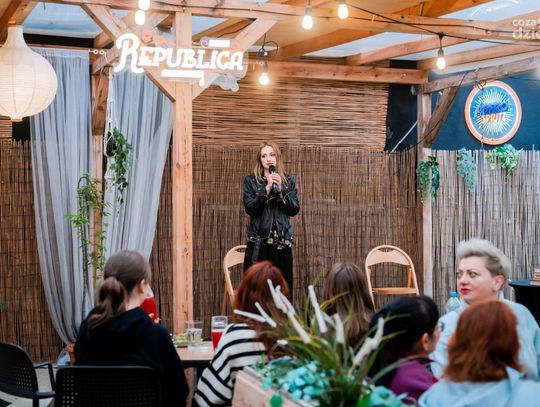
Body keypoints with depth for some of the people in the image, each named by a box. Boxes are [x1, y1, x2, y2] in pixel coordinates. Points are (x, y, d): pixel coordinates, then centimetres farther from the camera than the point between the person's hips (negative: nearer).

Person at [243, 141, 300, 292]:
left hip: (282, 243, 2)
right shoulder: (251, 181, 3)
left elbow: (295, 209, 1)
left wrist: (281, 190, -12)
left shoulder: (288, 181, 9)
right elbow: (250, 208, -9)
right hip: (258, 243, -2)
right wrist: (267, 188, -16)